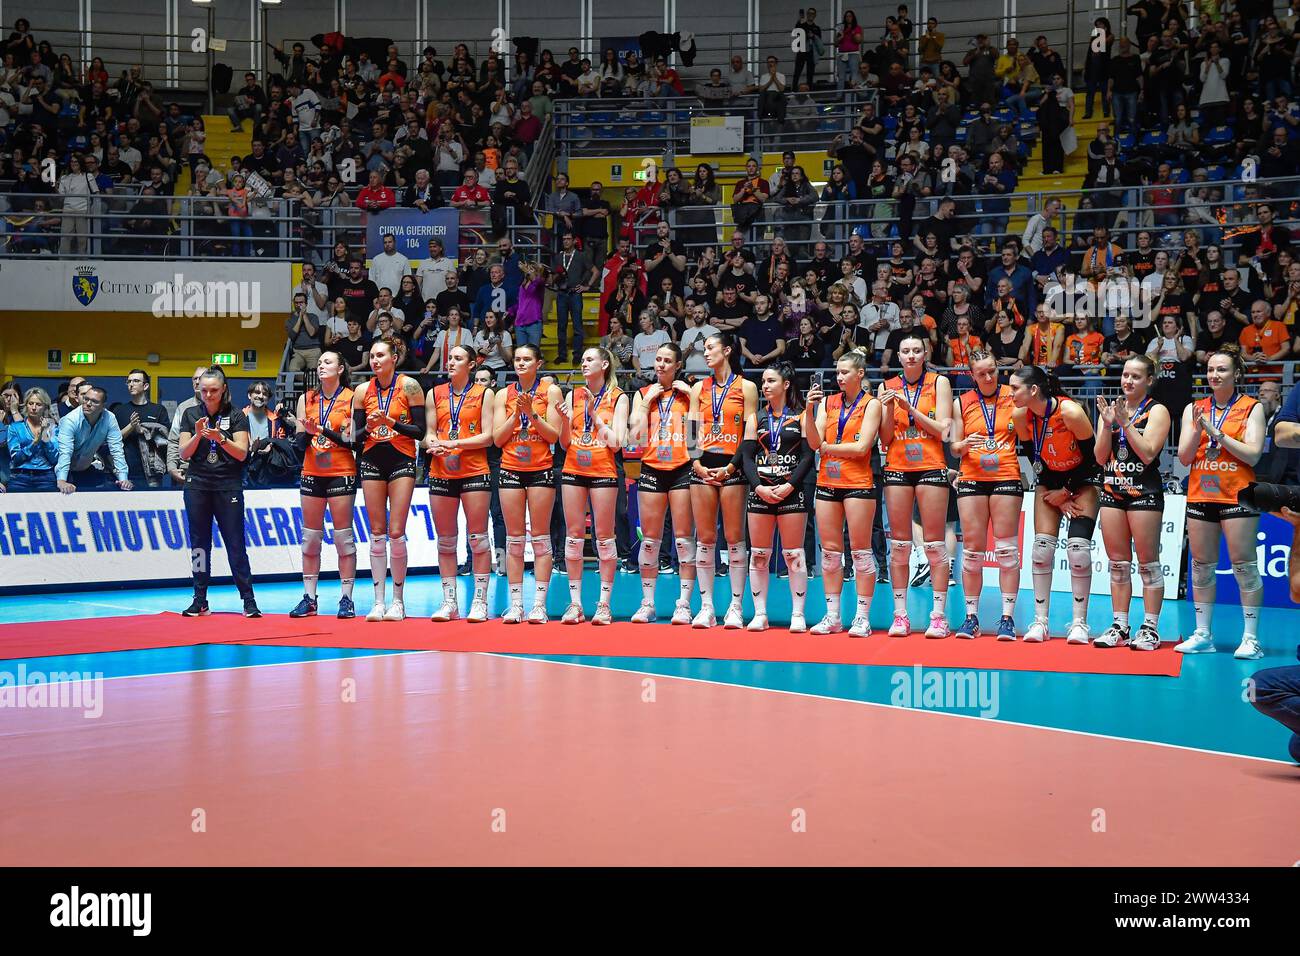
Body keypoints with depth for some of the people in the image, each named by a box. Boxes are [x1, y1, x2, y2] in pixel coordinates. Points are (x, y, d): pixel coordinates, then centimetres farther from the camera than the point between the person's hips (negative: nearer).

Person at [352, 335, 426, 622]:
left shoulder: (409, 386, -4)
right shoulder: (363, 391, 5)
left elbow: (420, 431, -5)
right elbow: (356, 435, 9)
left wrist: (392, 422, -18)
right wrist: (369, 427, -12)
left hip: (401, 461, -3)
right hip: (372, 461, 3)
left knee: (396, 533, -8)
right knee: (377, 533, 2)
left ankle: (398, 601, 3)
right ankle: (379, 602, 6)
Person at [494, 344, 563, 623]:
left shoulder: (550, 391, 1)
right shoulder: (504, 394, 8)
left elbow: (554, 435, -4)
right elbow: (497, 438, 4)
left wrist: (532, 414, -14)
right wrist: (516, 414, -8)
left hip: (541, 469, -3)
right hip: (511, 469, 3)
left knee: (540, 536, -2)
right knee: (514, 538, 2)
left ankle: (539, 604, -1)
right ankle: (515, 604, 5)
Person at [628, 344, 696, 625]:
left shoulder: (688, 392, 6)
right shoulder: (643, 394, 12)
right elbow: (635, 437, 1)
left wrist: (692, 394, -9)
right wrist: (647, 402, -2)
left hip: (682, 469, -2)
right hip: (652, 469, 2)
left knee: (683, 538, -4)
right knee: (650, 539, 4)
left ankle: (684, 604, 0)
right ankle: (647, 604, 11)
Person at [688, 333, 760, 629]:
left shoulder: (746, 388, 3)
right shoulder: (699, 388, 14)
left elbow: (750, 435, -2)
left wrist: (730, 467, -10)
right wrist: (697, 464, -4)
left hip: (732, 467, -3)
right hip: (703, 466, 3)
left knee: (734, 539, -2)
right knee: (705, 539, 2)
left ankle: (735, 607, 3)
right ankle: (706, 607, 6)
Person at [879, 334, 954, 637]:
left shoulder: (939, 382, 3)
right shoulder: (887, 387, 9)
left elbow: (942, 430, -4)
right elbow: (884, 439, 8)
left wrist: (910, 408, -10)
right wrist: (888, 409, -8)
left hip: (931, 467, -2)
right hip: (897, 469, 2)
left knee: (934, 543, -3)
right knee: (899, 544, 2)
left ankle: (938, 615, 0)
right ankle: (900, 615, 6)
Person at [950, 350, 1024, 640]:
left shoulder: (1013, 397, 4)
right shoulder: (961, 404, 9)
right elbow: (954, 448, 10)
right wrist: (965, 444, -11)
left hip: (1006, 477, -1)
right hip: (971, 478, 2)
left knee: (1007, 548, -3)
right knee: (972, 548, 1)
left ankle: (1007, 617, 2)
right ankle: (971, 617, 8)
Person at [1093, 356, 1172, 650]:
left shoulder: (1156, 411, -1)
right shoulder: (1110, 408, 12)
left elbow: (1148, 453, -13)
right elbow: (1100, 457, 6)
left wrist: (1126, 423, -16)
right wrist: (1108, 424, -7)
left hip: (1144, 491, -5)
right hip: (1112, 490, 5)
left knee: (1148, 561, -3)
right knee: (1118, 562, 7)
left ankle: (1150, 628, 1)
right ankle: (1120, 627, 12)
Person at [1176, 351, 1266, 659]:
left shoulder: (1252, 408, 0)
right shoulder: (1194, 409, 10)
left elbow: (1253, 454, -10)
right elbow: (1184, 457, 6)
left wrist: (1216, 432, -15)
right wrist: (1197, 429, -11)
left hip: (1237, 496, -4)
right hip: (1200, 496, 4)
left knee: (1244, 565, -6)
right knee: (1202, 566, 6)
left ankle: (1250, 638, -1)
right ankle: (1202, 635, 13)